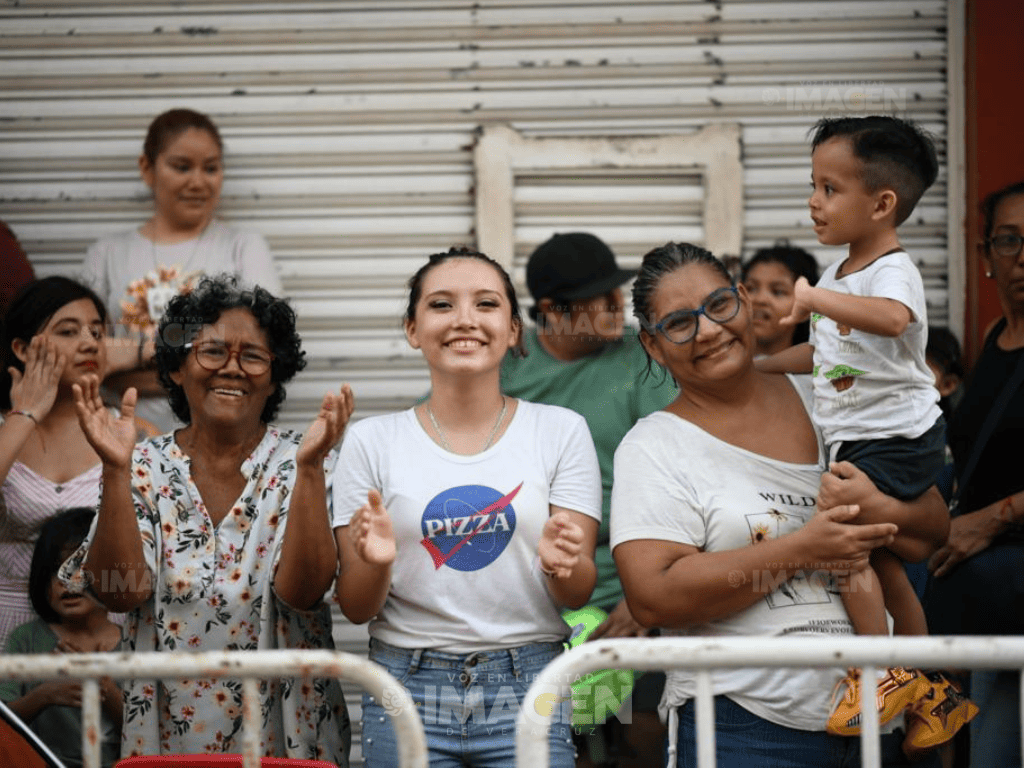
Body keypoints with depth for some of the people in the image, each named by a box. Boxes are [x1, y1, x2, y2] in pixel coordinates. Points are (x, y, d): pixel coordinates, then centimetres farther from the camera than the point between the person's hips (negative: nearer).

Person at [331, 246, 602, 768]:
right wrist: (374, 562, -19)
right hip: (408, 687, 0)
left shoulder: (561, 431, 3)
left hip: (526, 688, 0)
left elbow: (579, 594, 0)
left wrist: (561, 564, -22)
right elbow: (356, 608, 3)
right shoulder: (372, 442, 3)